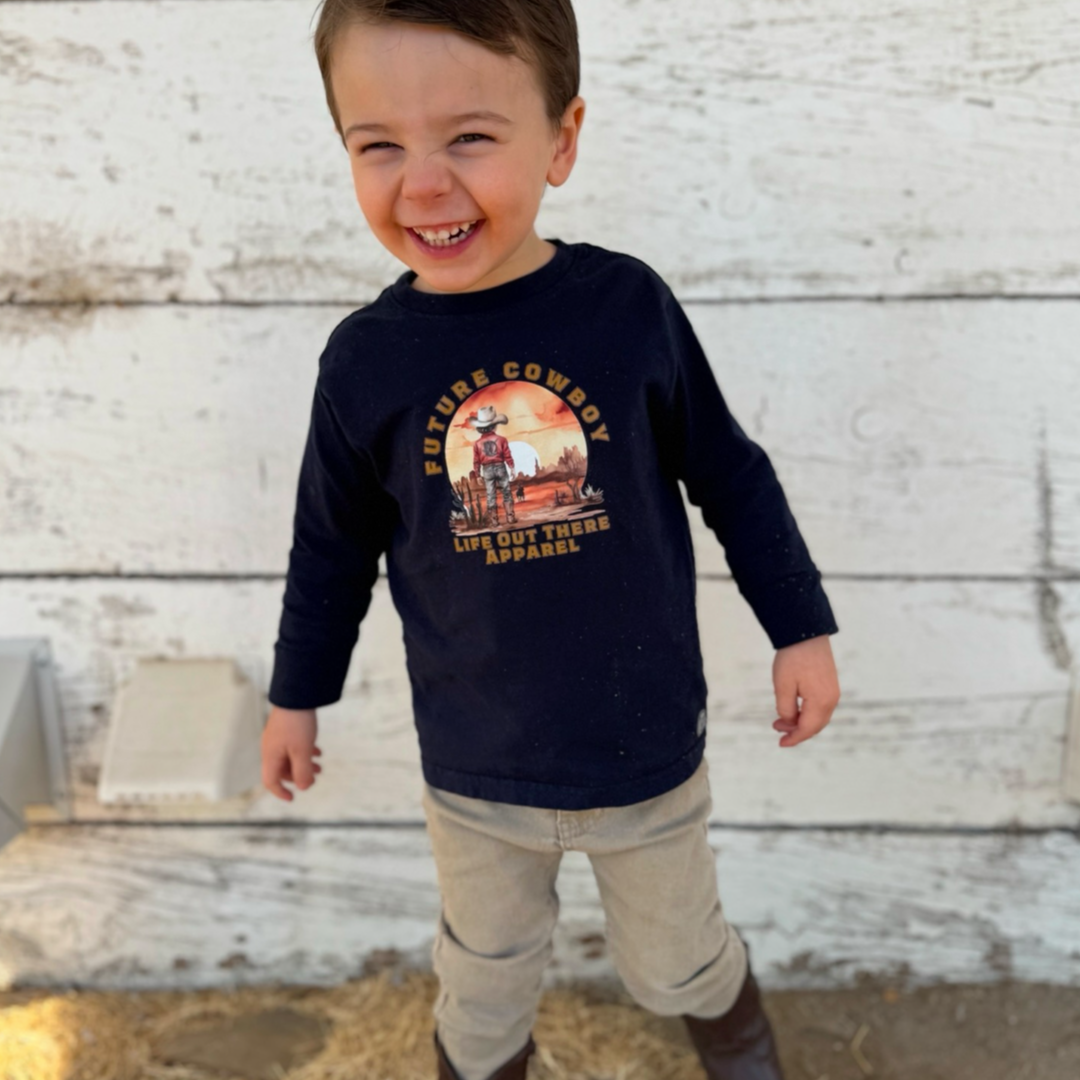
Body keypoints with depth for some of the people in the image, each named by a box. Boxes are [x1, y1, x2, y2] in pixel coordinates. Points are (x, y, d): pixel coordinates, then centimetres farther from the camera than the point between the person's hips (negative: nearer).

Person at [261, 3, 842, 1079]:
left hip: (646, 745, 0)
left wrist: (800, 628, 2)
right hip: (475, 768, 1)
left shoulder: (628, 305, -16)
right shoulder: (366, 362, -14)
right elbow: (334, 542, 2)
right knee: (484, 978, 24)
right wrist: (296, 695, 12)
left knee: (676, 963, 24)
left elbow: (728, 471, -2)